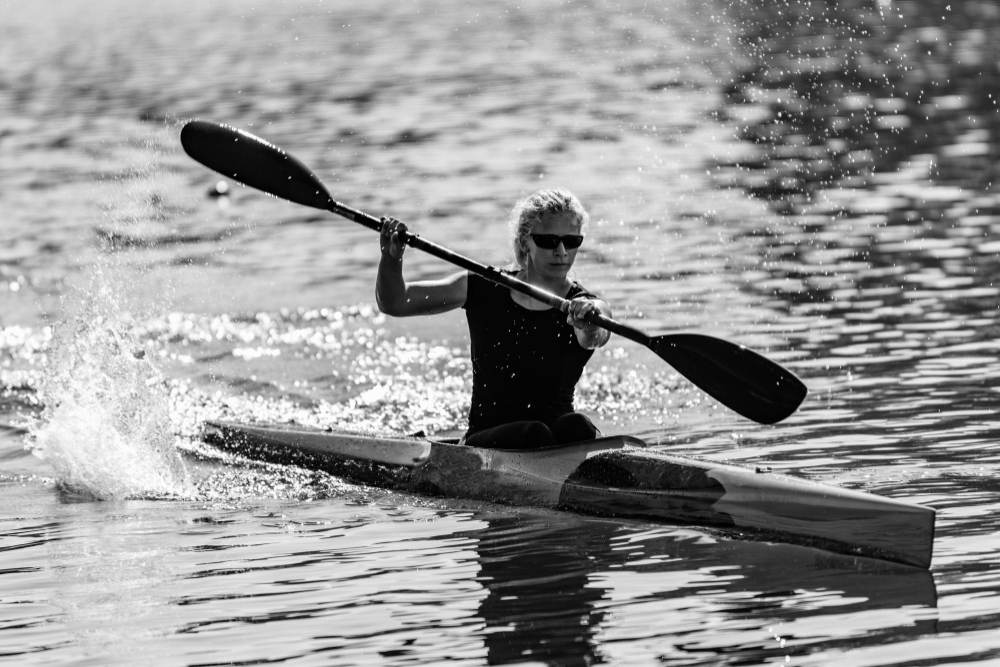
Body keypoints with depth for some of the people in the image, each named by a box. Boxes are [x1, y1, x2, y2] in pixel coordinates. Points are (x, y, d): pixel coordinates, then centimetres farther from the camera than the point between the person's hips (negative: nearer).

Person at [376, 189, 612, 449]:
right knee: (536, 434, -32)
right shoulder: (483, 289, 5)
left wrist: (590, 327, -50)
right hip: (485, 438, 0)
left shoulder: (589, 307, 0)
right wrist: (392, 258, -15)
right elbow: (394, 303, 5)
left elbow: (593, 338, -25)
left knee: (575, 426, -33)